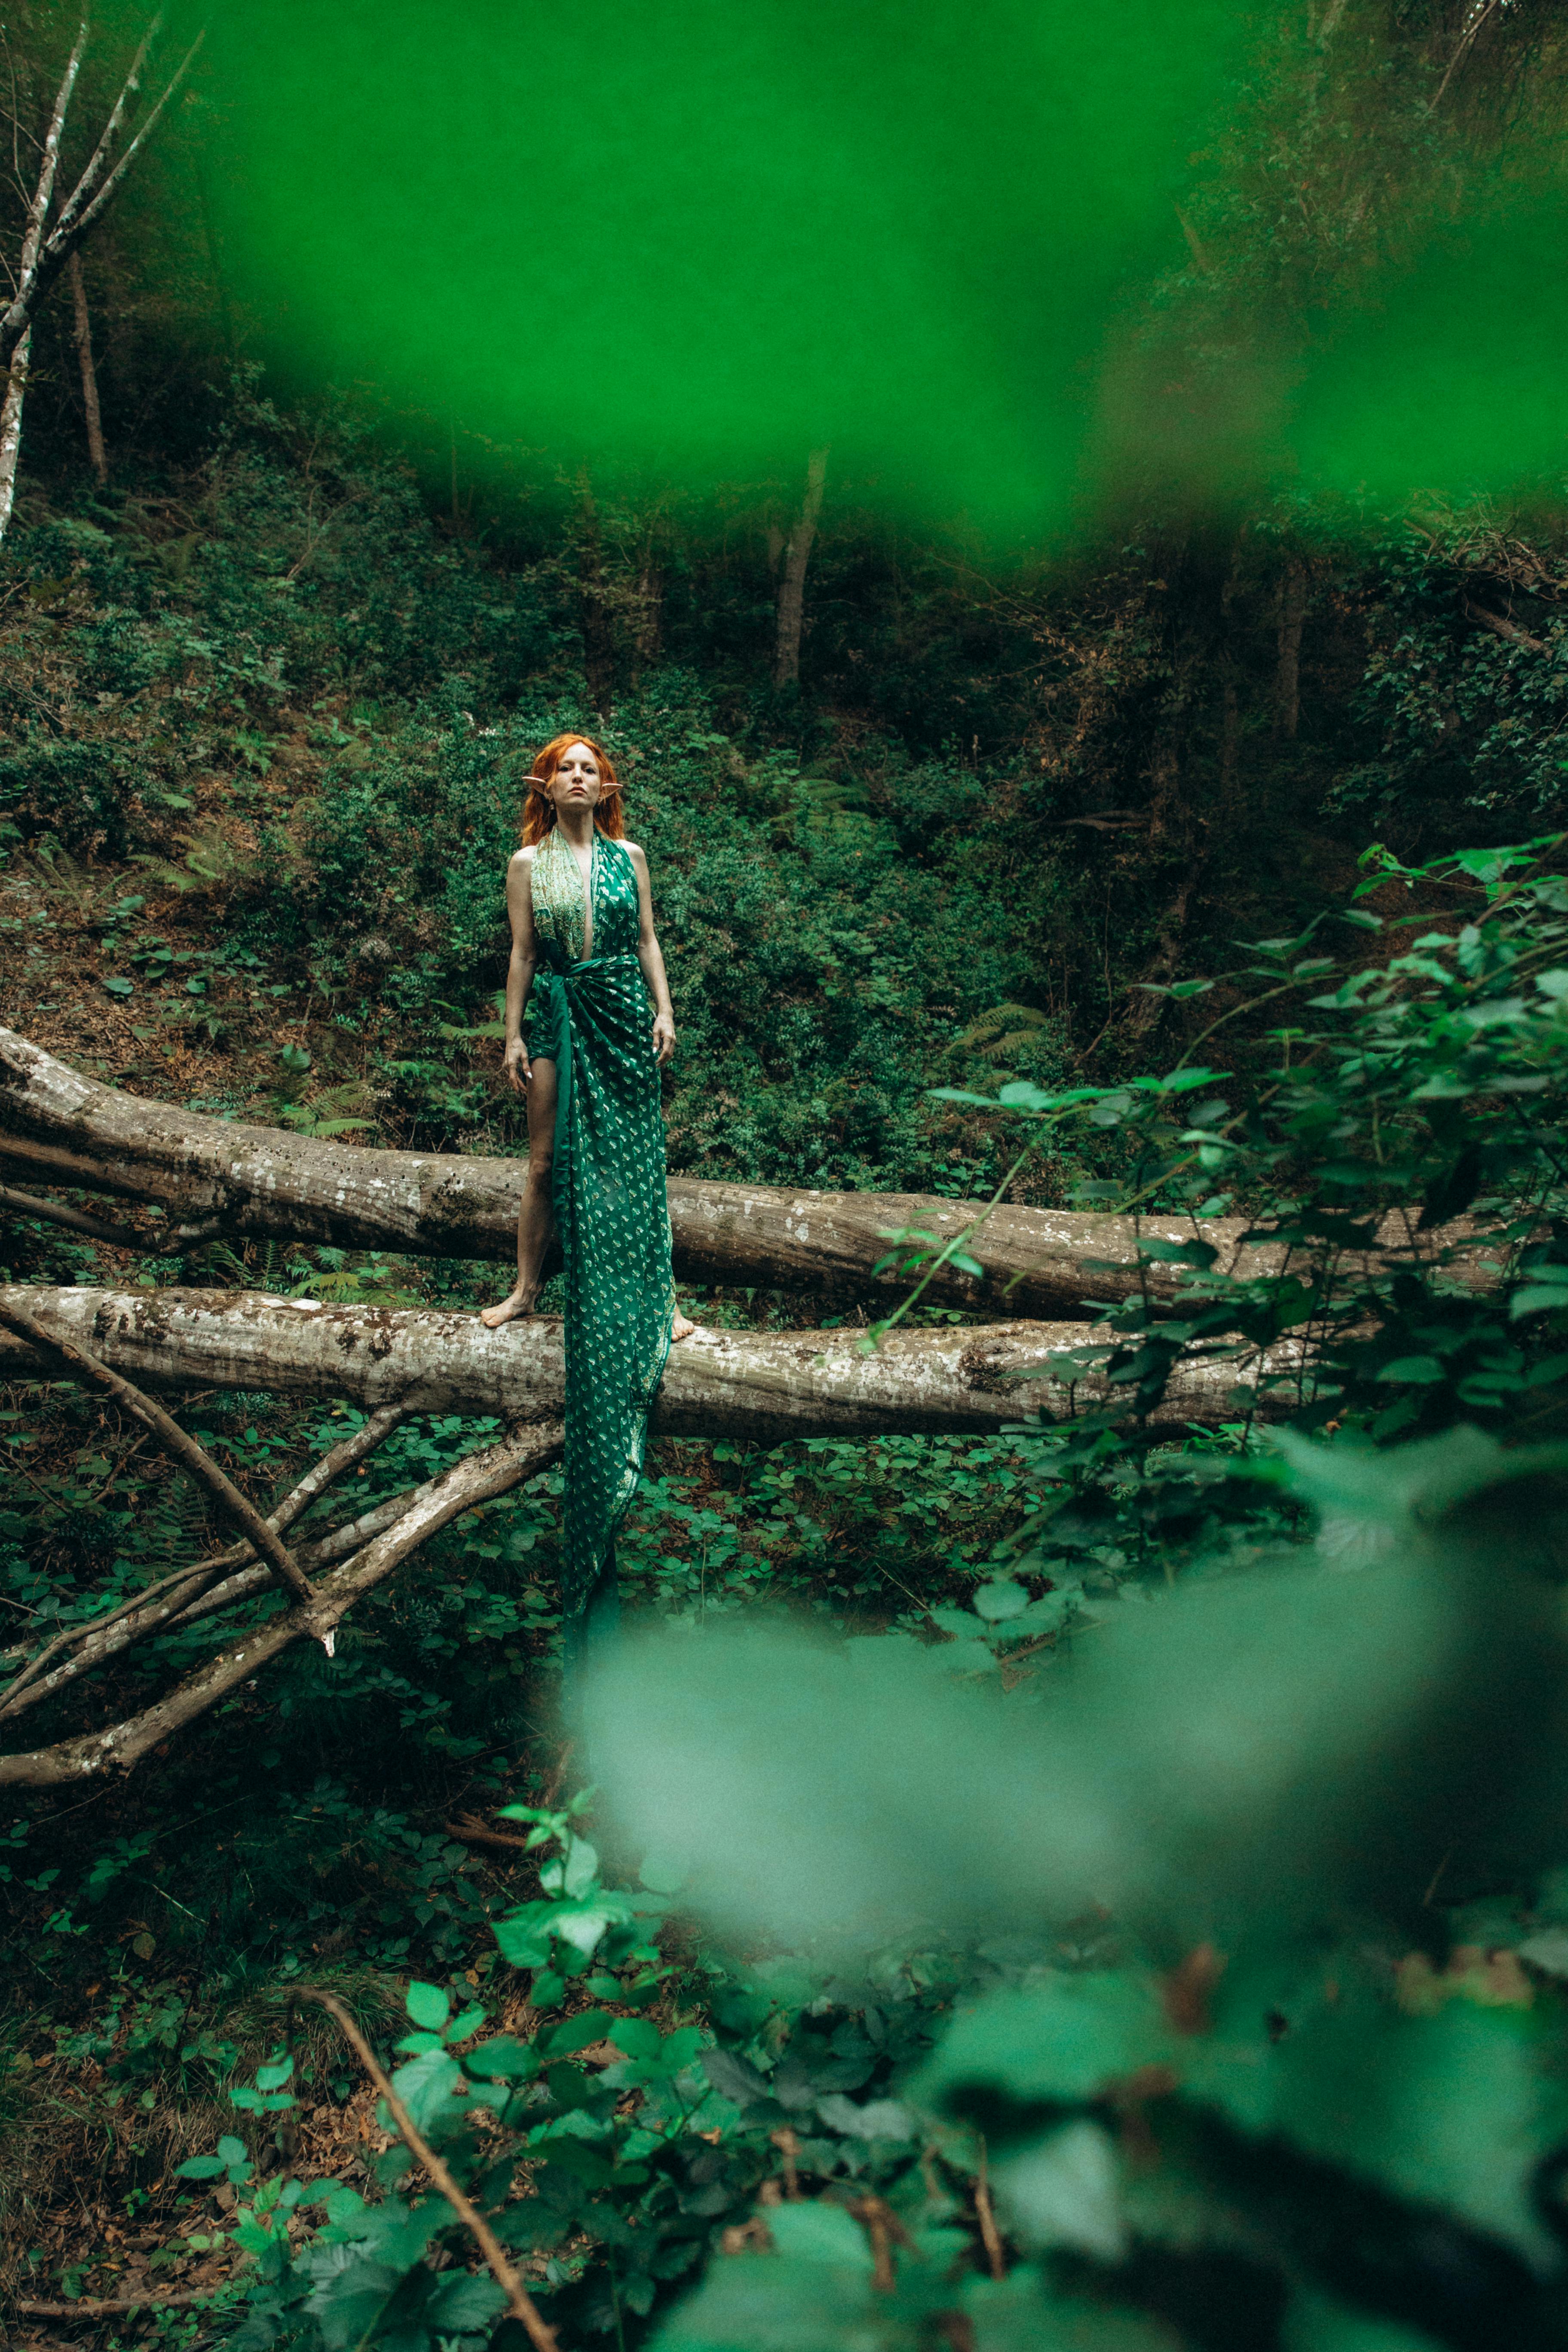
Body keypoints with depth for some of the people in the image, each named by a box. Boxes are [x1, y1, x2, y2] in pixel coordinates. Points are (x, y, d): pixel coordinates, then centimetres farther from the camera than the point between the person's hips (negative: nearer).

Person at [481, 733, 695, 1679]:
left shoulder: (629, 856, 9)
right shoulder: (529, 863, 7)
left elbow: (648, 939, 9)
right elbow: (522, 953, 6)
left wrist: (664, 1011, 0)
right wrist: (515, 1033, 1)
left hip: (622, 1012, 0)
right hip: (557, 1015, 0)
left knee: (633, 1155, 0)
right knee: (549, 1155, 1)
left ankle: (655, 1301, 5)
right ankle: (527, 1288, 12)